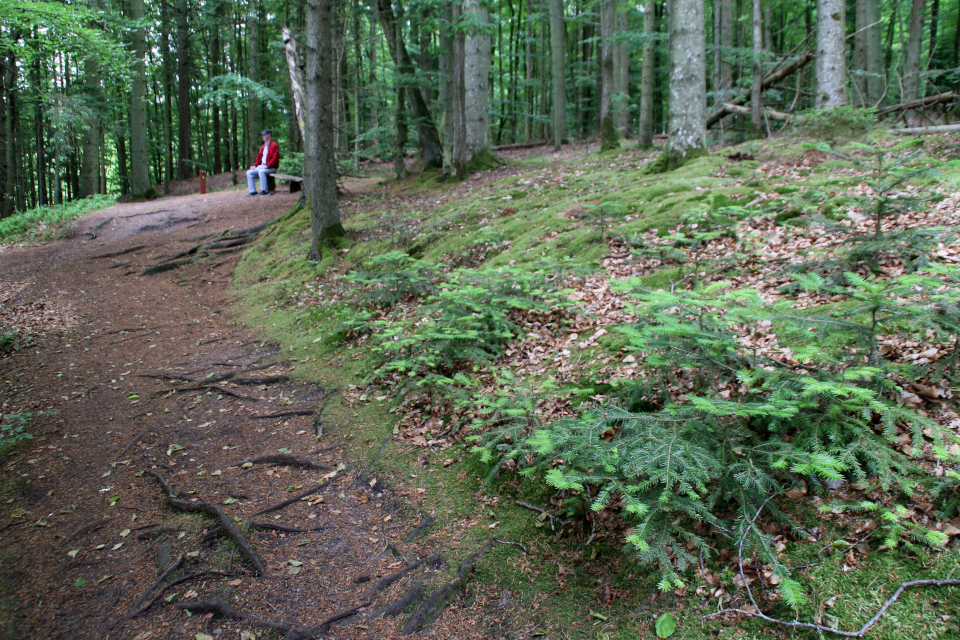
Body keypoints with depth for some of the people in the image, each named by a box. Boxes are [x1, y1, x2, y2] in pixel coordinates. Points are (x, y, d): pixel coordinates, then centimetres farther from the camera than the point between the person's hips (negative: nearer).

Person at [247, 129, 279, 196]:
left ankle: (265, 191, -28)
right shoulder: (263, 146, 19)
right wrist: (255, 165, 4)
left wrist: (267, 166, -24)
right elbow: (259, 157, 21)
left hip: (271, 167, -8)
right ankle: (253, 191, -6)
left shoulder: (274, 145, -6)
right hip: (261, 166, 8)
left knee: (261, 171, -36)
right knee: (249, 173, -6)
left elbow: (275, 158, -15)